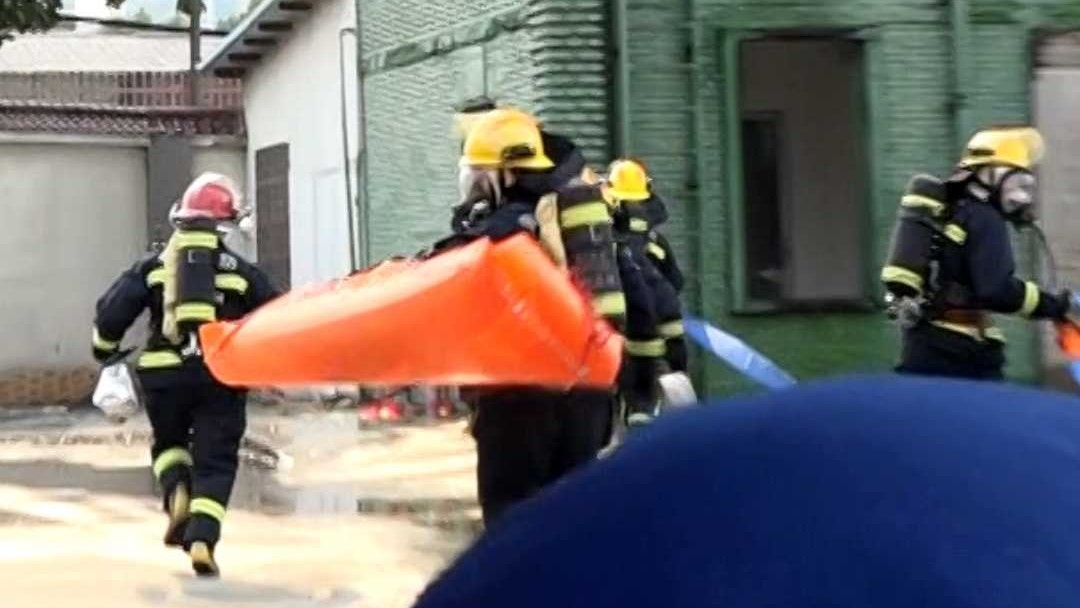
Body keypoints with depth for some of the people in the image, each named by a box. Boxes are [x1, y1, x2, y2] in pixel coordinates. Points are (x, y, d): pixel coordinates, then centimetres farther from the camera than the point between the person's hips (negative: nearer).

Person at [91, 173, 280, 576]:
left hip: (164, 373, 1)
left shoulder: (154, 266, 9)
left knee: (169, 442, 26)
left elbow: (112, 311, 3)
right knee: (214, 461, 6)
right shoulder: (240, 271, 7)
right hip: (222, 375, -1)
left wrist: (105, 352, 19)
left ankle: (177, 494, -3)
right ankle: (202, 540, -10)